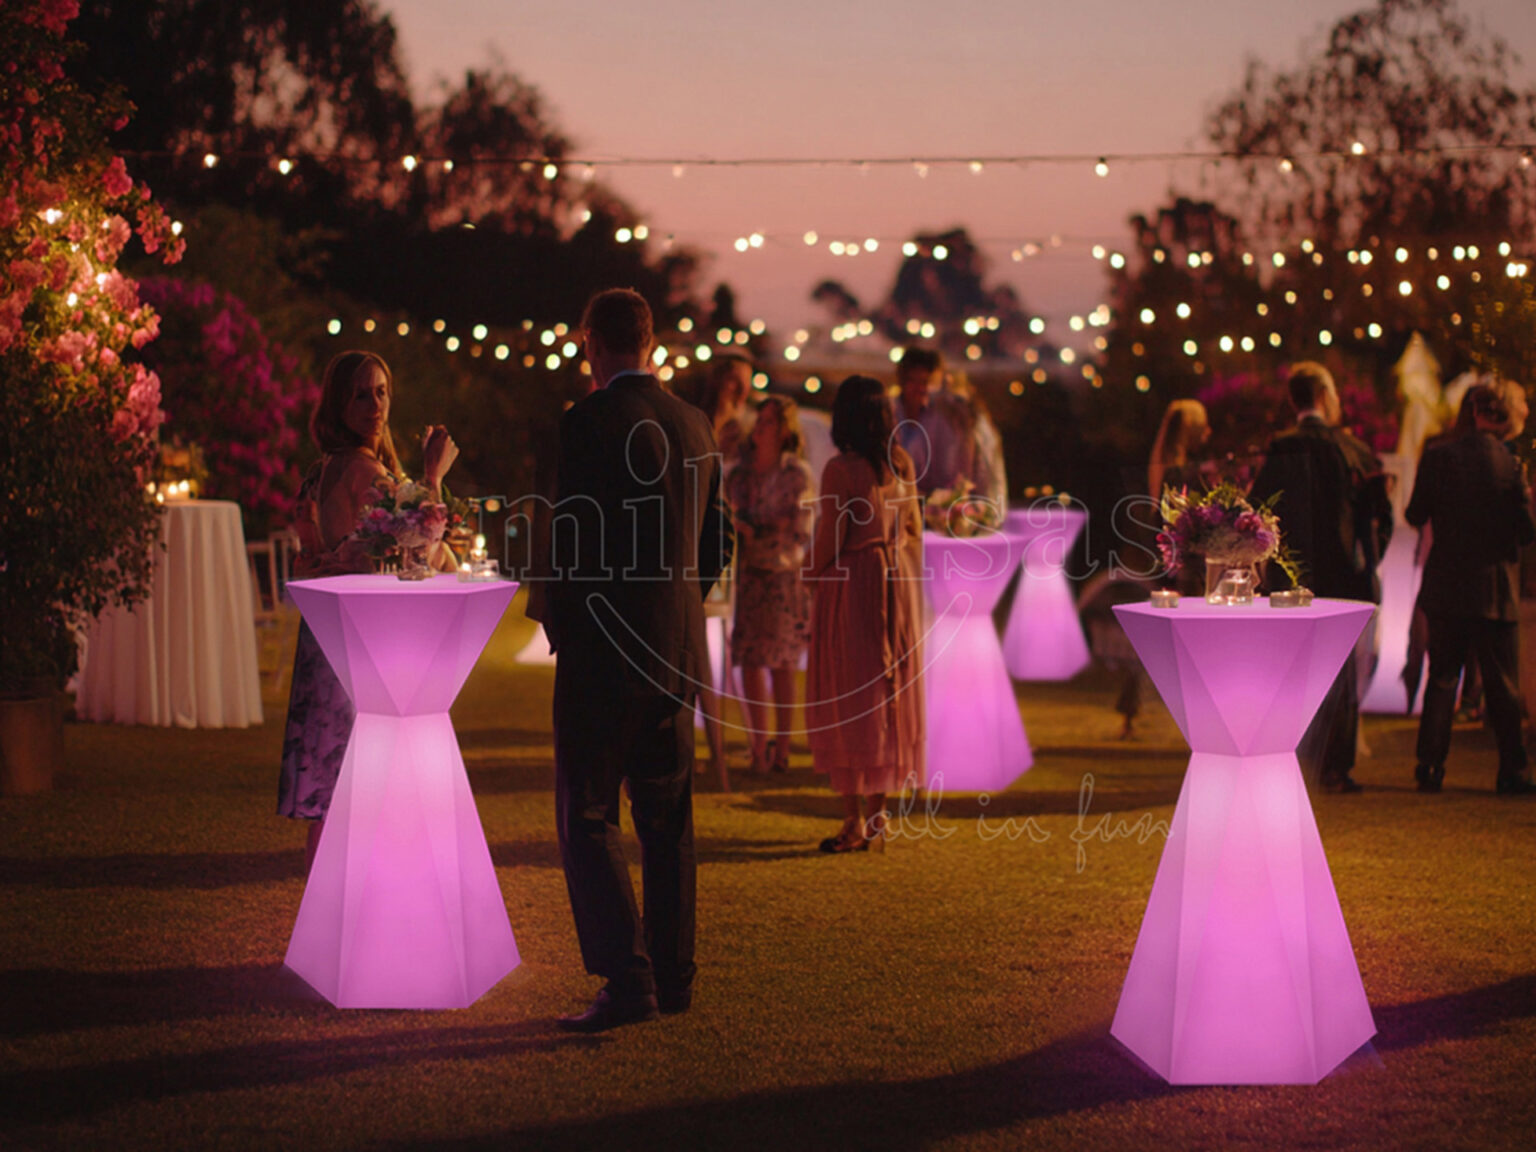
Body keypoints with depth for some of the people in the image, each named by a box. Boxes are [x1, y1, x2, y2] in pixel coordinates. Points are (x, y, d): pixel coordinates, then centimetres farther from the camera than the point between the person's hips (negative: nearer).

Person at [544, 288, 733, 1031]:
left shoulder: (589, 420, -13)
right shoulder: (693, 424, 9)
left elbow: (574, 539, -16)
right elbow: (715, 544, 14)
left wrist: (560, 625, -2)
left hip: (603, 647, -7)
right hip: (678, 651, 7)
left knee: (587, 818, -2)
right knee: (665, 816, 13)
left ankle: (628, 979, -8)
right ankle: (673, 974, 17)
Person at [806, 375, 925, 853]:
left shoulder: (841, 469, -16)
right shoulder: (902, 463, 3)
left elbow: (831, 537, -14)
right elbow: (913, 527, 9)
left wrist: (813, 578, 4)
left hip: (850, 587, -6)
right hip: (896, 585, 6)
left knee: (848, 703, 1)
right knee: (890, 691, 13)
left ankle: (854, 822, 2)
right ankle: (878, 815, 19)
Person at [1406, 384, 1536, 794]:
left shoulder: (1438, 456, -7)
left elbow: (1415, 516, -1)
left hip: (1446, 587, 1)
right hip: (1495, 590, -1)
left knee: (1441, 679, 11)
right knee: (1502, 685, 7)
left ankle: (1429, 767, 9)